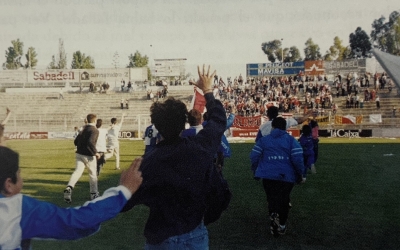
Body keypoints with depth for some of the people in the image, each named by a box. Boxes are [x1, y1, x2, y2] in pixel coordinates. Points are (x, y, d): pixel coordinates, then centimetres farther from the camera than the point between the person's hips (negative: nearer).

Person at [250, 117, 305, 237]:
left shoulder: (263, 140, 7)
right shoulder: (291, 140, 4)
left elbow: (254, 156, 3)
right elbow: (297, 158, -7)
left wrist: (255, 171, 18)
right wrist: (300, 174, 5)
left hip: (268, 176, 0)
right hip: (287, 176, 0)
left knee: (272, 198, 10)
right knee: (283, 200, 16)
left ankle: (274, 214, -18)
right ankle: (281, 225, 20)